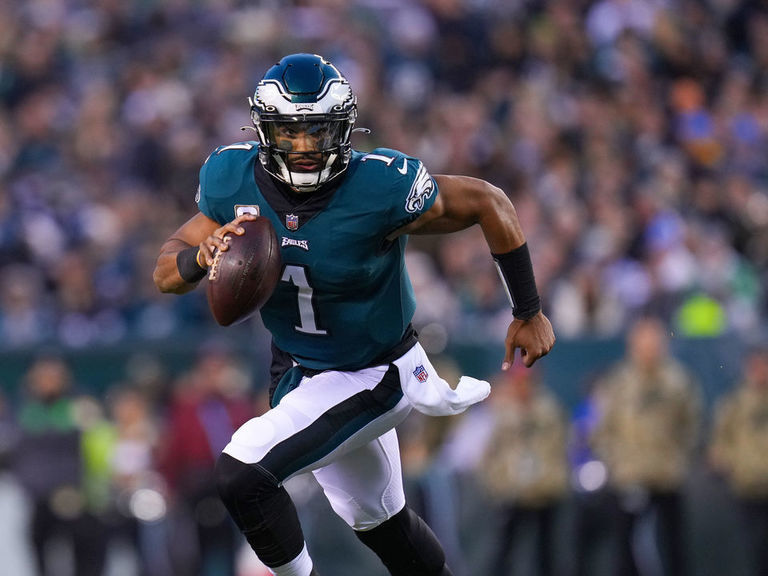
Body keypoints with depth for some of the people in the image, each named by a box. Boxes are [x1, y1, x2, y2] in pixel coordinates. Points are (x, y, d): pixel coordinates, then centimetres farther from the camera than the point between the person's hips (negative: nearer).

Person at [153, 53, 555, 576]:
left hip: (372, 376, -6)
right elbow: (166, 273, -8)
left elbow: (490, 204, -16)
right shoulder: (234, 180, -16)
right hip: (297, 371, 6)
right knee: (378, 520, 24)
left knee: (242, 474, -21)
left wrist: (529, 314, -8)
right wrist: (204, 255, -32)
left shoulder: (381, 188, -30)